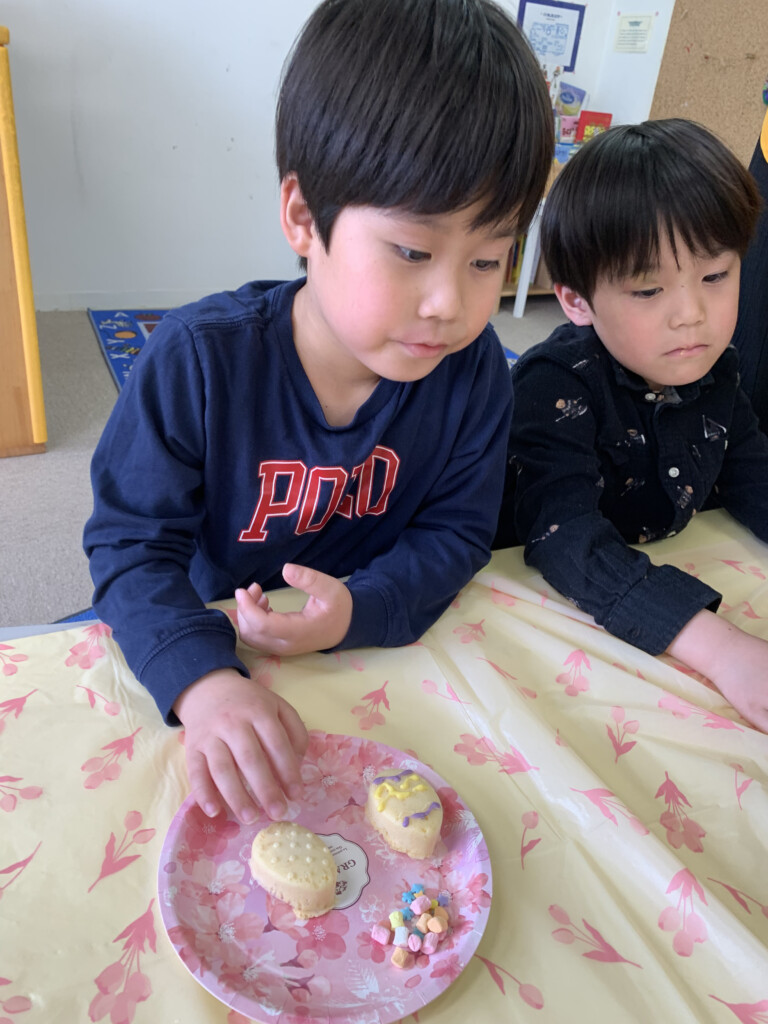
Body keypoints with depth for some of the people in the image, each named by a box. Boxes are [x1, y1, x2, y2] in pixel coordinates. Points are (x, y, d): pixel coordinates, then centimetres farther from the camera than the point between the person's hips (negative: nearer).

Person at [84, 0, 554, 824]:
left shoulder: (472, 369, -15)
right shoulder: (199, 356, -23)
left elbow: (455, 531, -7)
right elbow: (132, 542, -20)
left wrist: (358, 609, -27)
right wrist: (203, 680, -38)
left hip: (379, 642, 0)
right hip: (215, 636, 0)